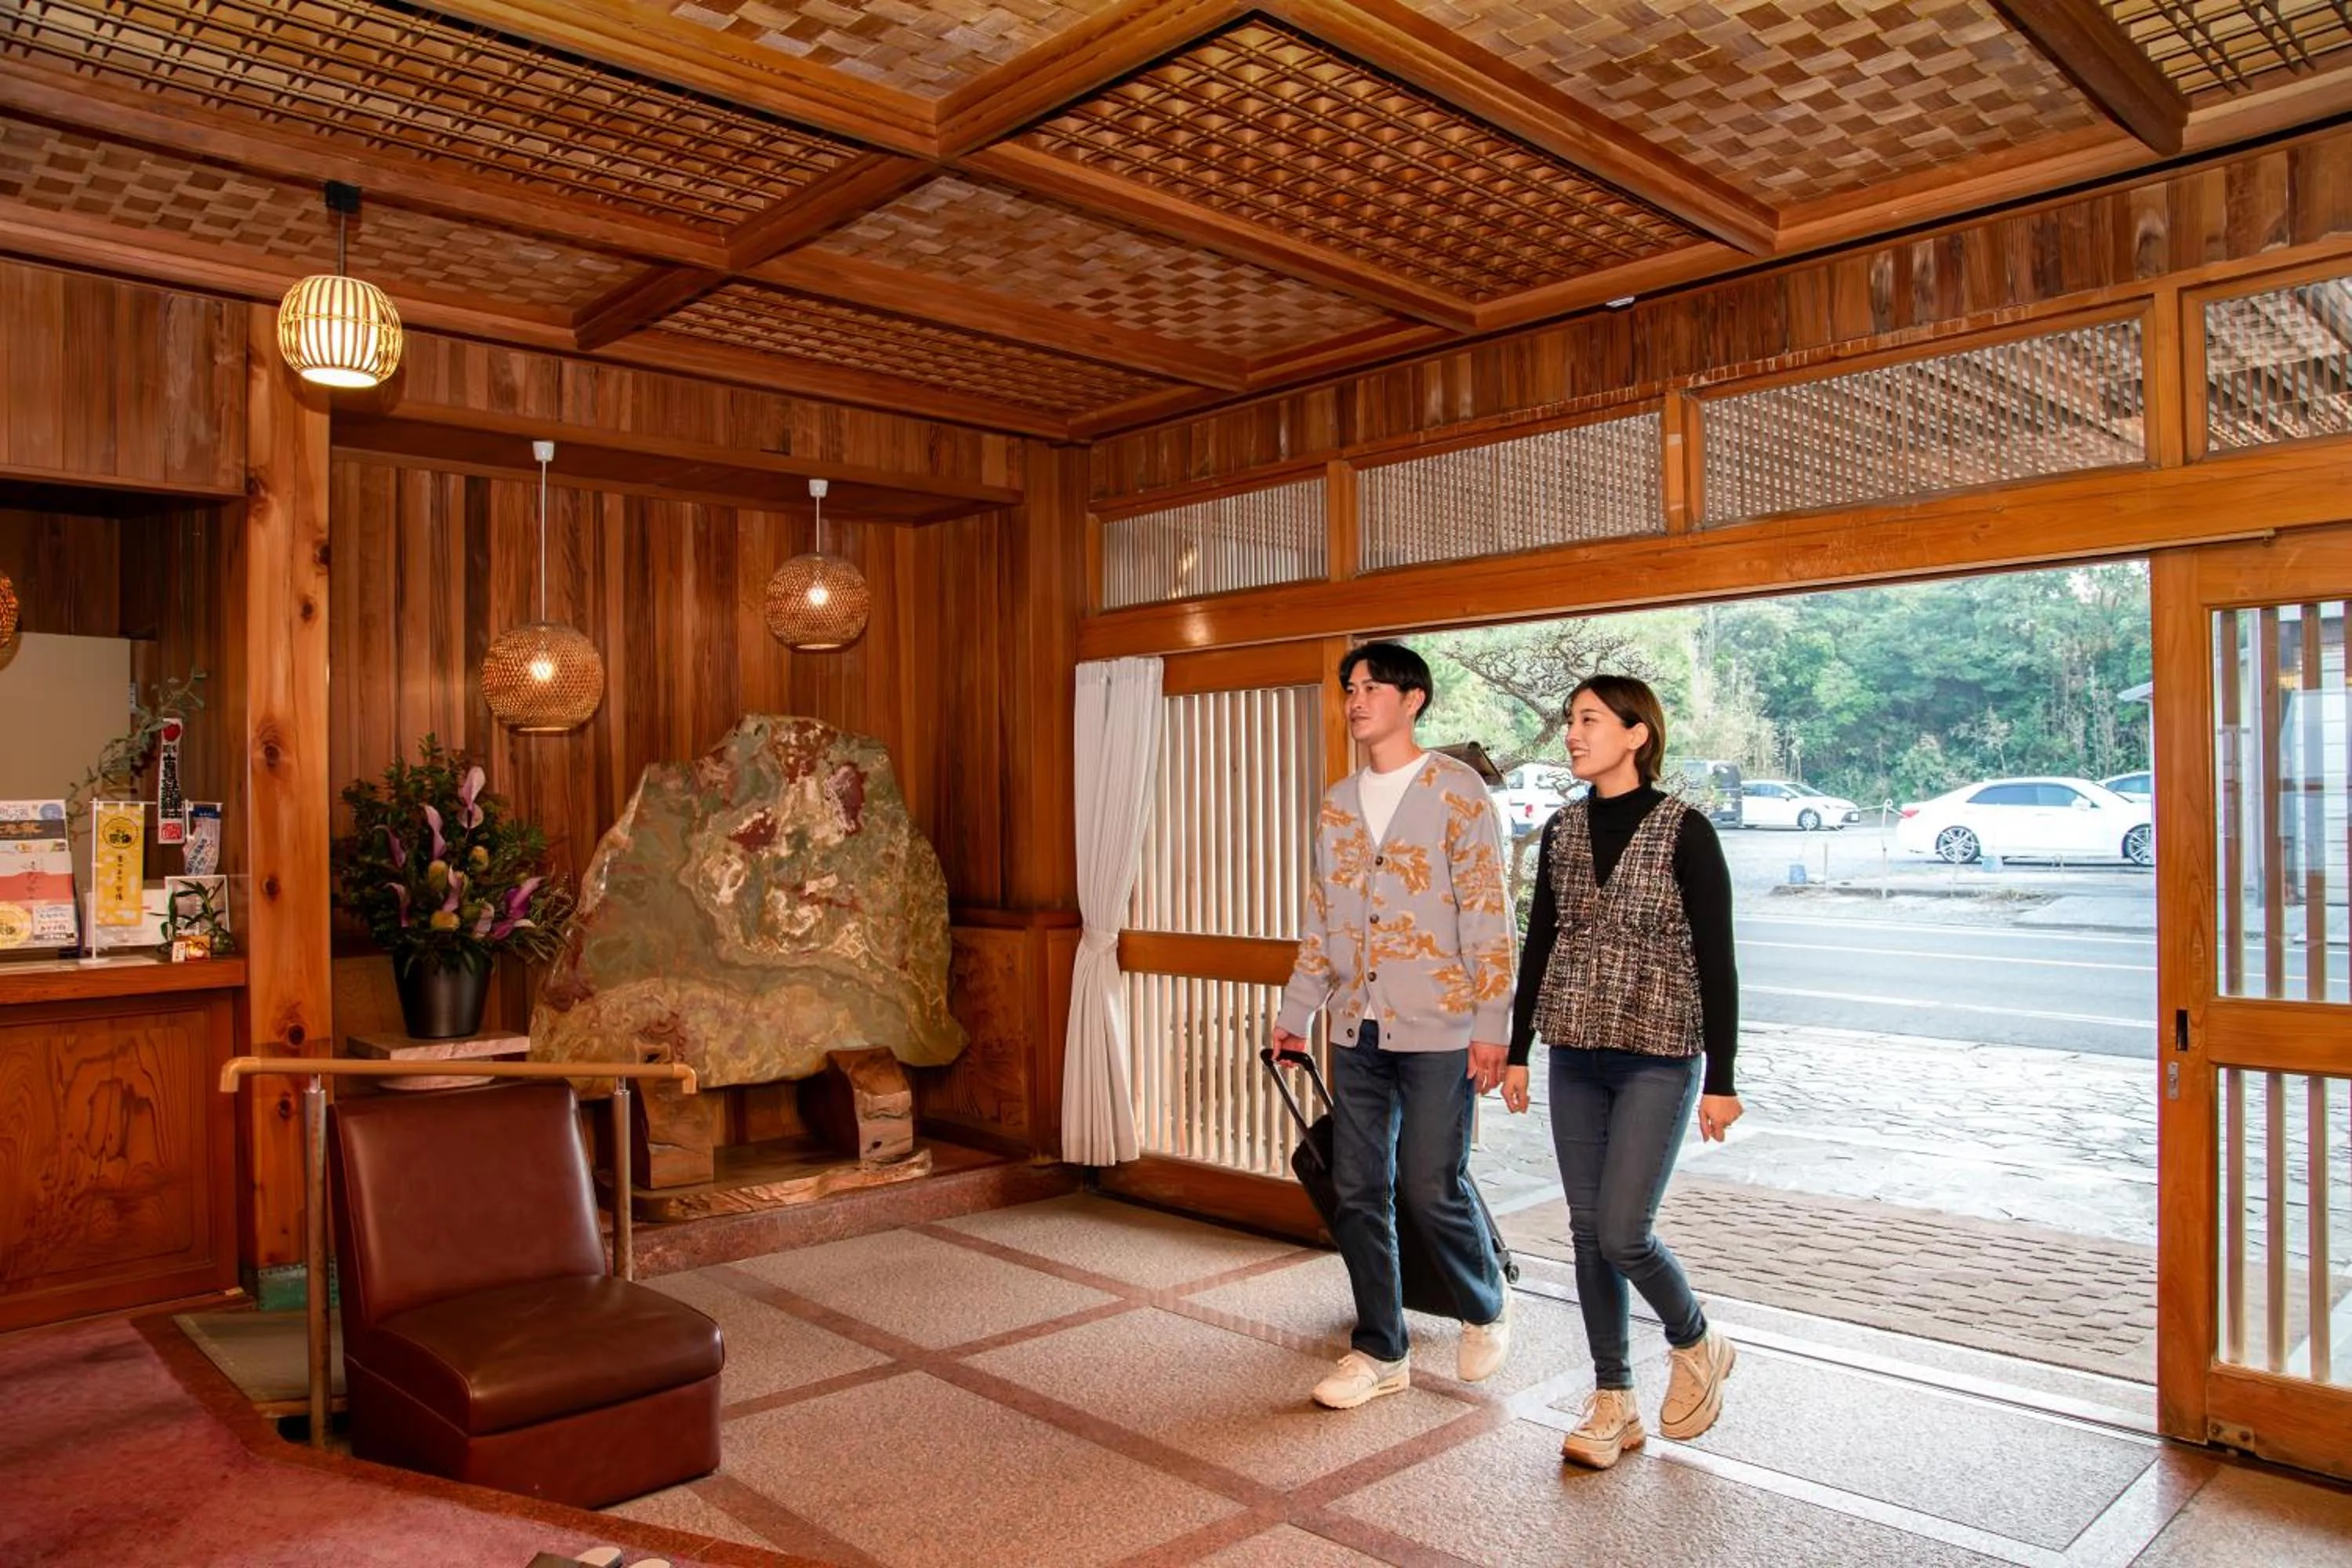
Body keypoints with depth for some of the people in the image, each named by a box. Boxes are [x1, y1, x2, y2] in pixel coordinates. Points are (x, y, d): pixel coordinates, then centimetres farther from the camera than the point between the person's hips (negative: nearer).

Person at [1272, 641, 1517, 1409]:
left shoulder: (1456, 790, -6)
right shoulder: (1336, 805, 12)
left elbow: (1486, 912, -9)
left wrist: (1491, 1022, -14)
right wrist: (1294, 1013, 15)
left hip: (1437, 1031, -5)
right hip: (1357, 1032, 6)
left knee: (1430, 1189, -1)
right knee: (1358, 1194, 7)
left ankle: (1486, 1309, 29)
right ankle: (1379, 1352, 22)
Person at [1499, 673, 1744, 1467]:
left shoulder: (1684, 830, -9)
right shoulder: (1563, 829, 6)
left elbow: (1716, 959, -9)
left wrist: (1721, 1079, -10)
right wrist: (1515, 1051, 11)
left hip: (1659, 1058, -5)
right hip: (1575, 1055, 5)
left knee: (1623, 1233, -7)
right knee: (1588, 1232, 7)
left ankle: (1697, 1346, 23)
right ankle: (1613, 1402, 21)